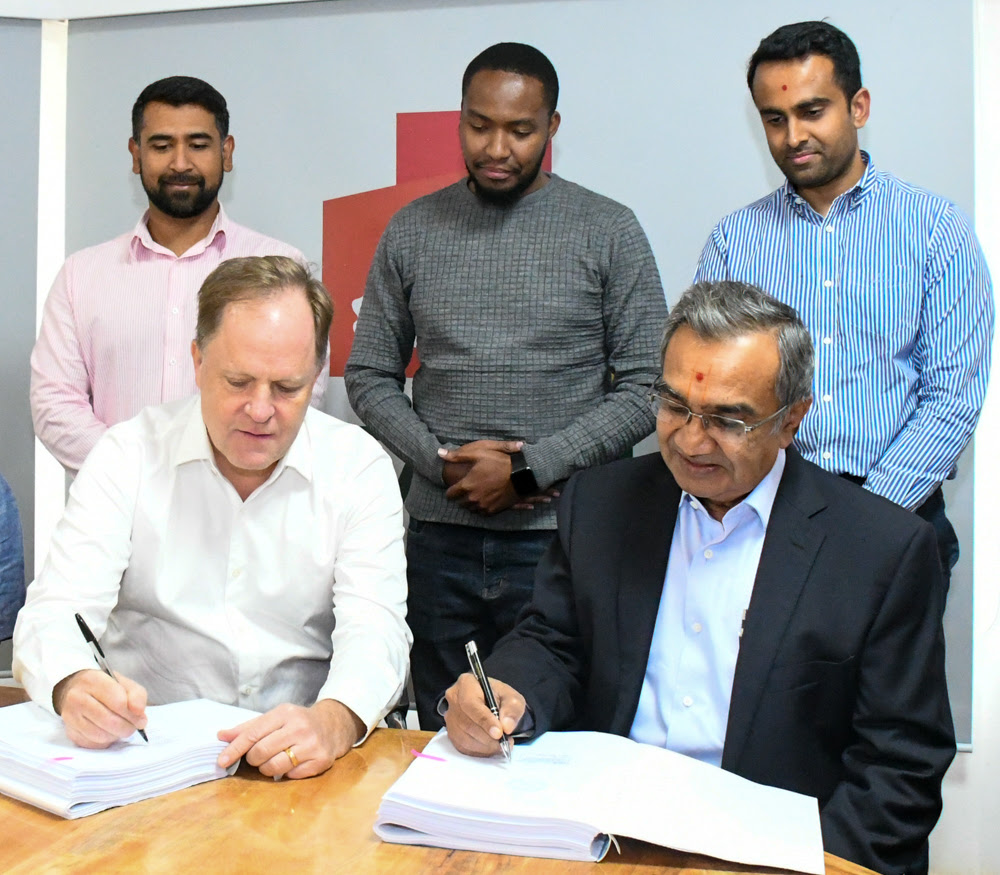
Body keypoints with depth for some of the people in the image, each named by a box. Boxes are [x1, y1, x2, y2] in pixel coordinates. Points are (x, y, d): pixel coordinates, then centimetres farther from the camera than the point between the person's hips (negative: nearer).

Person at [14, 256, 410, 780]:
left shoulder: (359, 466, -1)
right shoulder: (128, 455, 0)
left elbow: (373, 627, -10)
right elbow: (56, 610, -6)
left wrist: (333, 721, -33)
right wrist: (74, 687, -31)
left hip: (300, 765, 0)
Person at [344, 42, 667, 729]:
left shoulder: (608, 230, 0)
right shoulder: (413, 231, 8)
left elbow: (646, 387, -4)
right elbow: (369, 375, 10)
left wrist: (528, 468, -11)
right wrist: (442, 462, -6)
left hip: (565, 535, -2)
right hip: (441, 538, 3)